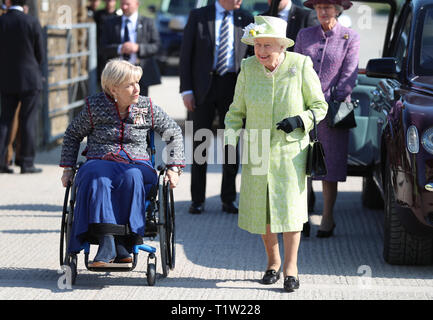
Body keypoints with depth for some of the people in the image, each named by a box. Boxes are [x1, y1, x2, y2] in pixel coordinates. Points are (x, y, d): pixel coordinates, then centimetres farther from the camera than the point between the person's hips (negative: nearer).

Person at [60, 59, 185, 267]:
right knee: (97, 180, -37)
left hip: (137, 164, 1)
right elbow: (73, 135, 18)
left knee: (131, 178, -37)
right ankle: (106, 243, -46)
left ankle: (122, 243, -37)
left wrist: (174, 168, 9)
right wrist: (68, 168, 11)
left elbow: (173, 133, 18)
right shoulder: (95, 106, 4)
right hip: (100, 162, -1)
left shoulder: (147, 107, 8)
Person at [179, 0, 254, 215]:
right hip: (204, 87, -1)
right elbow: (186, 54, 1)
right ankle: (197, 200, 11)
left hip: (233, 87, 1)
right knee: (200, 143, 2)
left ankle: (228, 199, 14)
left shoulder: (245, 20, 6)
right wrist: (186, 90, -7)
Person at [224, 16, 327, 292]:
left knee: (290, 204, -9)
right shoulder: (248, 69, -2)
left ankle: (291, 266, 0)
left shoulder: (301, 66, -9)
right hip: (256, 148, 3)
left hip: (291, 149, -3)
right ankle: (273, 261, 24)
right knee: (259, 206, 5)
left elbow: (320, 106, 0)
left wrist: (300, 120, -18)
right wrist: (231, 140, -5)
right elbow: (237, 110, 8)